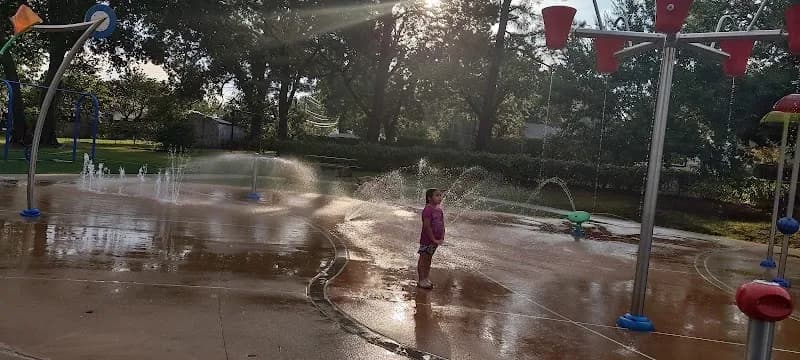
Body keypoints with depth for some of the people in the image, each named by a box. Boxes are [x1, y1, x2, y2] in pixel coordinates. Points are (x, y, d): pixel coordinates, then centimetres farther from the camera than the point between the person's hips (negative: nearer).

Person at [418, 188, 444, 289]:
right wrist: (434, 239, -19)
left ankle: (426, 278, 27)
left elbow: (442, 224, 12)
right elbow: (427, 227, -21)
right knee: (423, 259, 2)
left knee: (429, 259, 17)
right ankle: (420, 280, 9)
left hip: (435, 240, 8)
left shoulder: (439, 210, 8)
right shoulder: (428, 209, -18)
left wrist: (441, 238, 3)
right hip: (427, 240, -8)